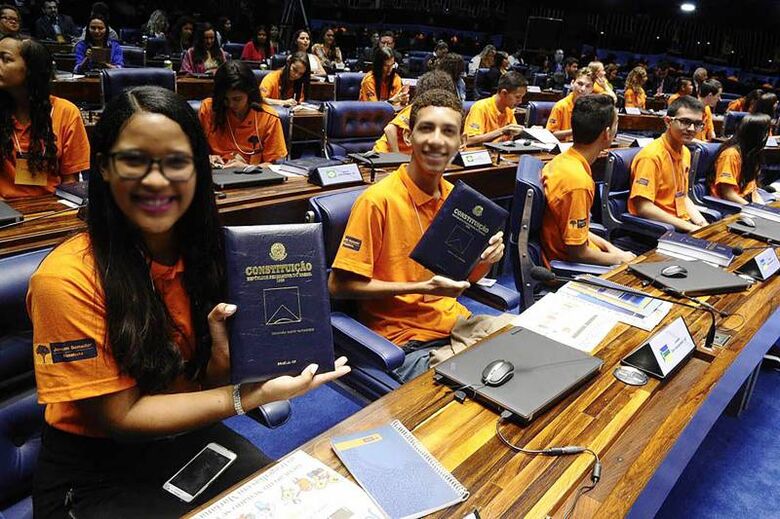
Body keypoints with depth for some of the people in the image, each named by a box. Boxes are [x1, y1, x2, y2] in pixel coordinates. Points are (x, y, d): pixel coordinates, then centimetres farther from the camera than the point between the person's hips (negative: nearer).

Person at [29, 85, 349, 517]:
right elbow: (119, 416, -18)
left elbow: (206, 381, -3)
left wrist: (225, 354, -25)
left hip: (190, 437, 5)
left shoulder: (204, 251, -7)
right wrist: (252, 395, -27)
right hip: (96, 472, -4)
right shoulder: (68, 279, -23)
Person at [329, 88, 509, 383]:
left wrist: (486, 260, -8)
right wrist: (421, 288, -21)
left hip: (458, 324, 7)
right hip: (406, 342, -7)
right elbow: (339, 285, -16)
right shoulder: (378, 200, -16)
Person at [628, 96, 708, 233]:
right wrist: (689, 227, -19)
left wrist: (702, 223, 2)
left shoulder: (685, 152, 11)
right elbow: (643, 207, -22)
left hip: (683, 225, 8)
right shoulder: (652, 155, -16)